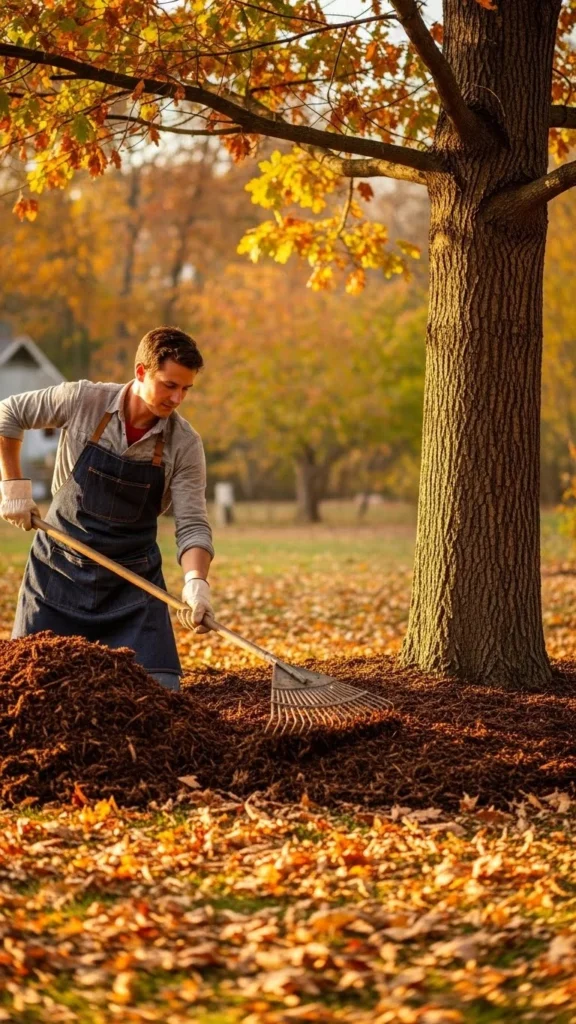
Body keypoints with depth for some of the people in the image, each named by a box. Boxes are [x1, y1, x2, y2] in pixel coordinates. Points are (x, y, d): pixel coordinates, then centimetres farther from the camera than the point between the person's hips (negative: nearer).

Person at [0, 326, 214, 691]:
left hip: (133, 577, 0)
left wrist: (196, 581, -33)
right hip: (59, 565, 0)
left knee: (160, 689, -12)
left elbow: (192, 525, -16)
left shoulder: (185, 444, -12)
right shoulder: (84, 400, -13)